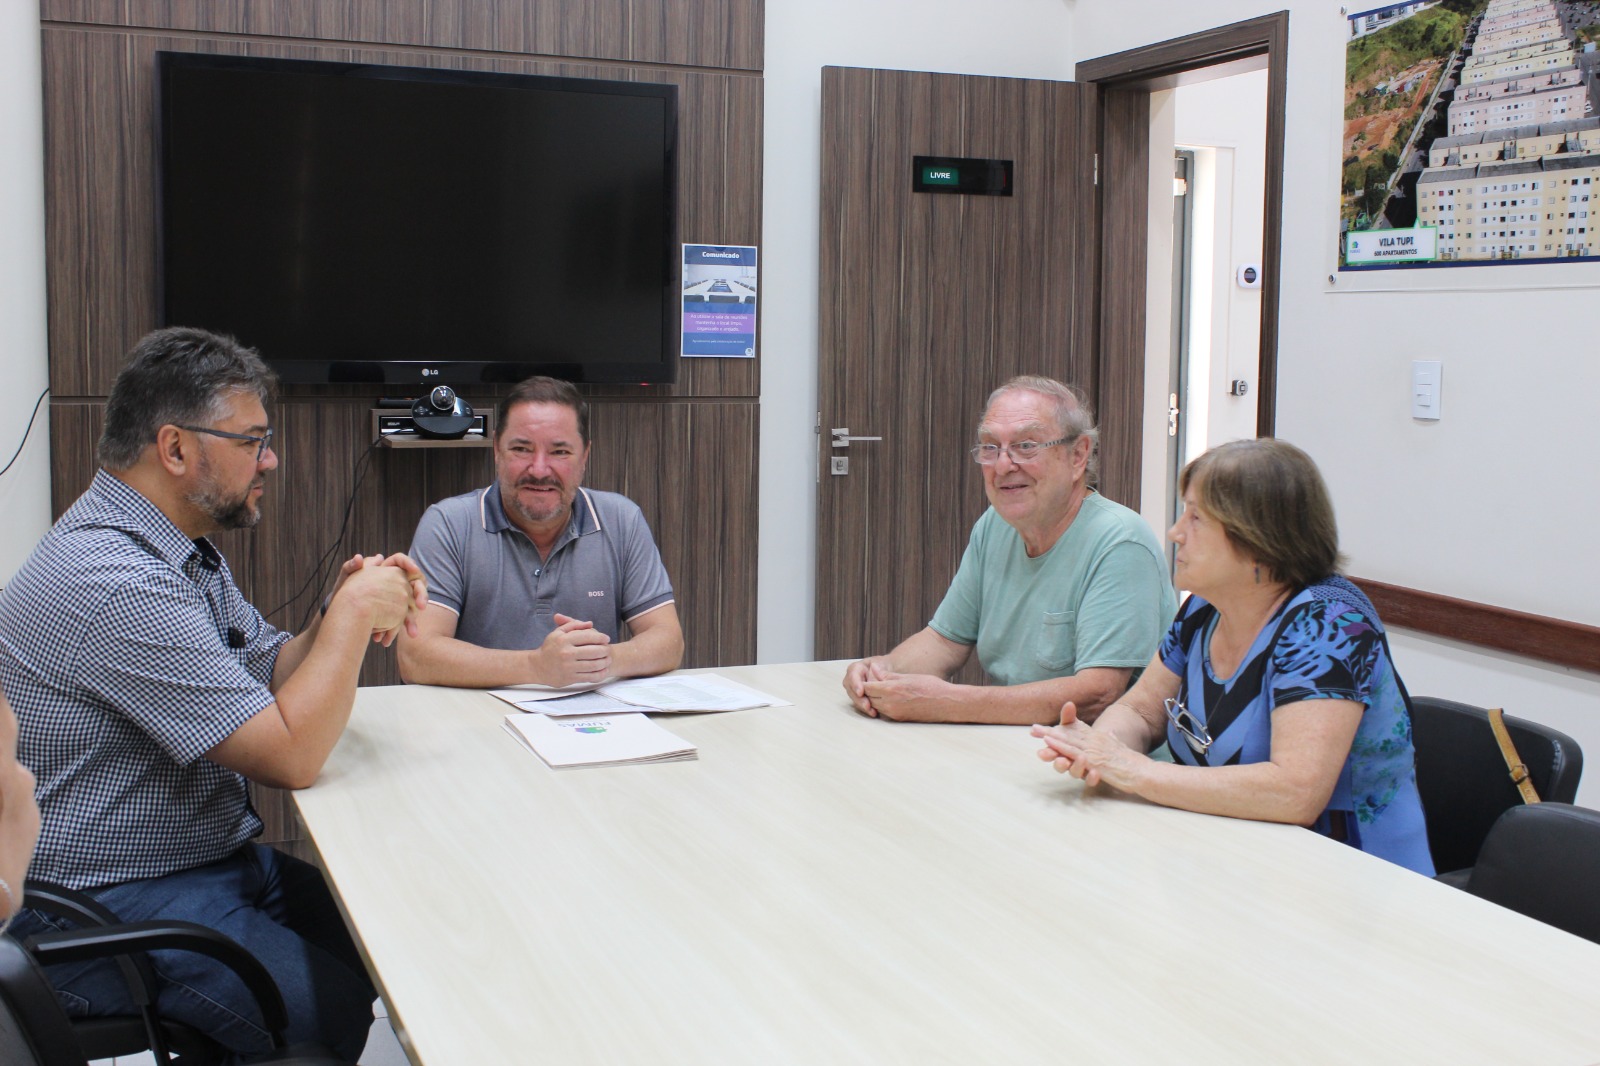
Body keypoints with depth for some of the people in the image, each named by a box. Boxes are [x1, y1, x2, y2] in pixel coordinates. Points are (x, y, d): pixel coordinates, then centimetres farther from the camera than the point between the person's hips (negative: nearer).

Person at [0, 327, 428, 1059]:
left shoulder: (176, 546, 9)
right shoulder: (119, 584, -26)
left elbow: (271, 671, 14)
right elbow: (291, 756, -25)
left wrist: (345, 613, -6)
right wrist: (354, 614, -14)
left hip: (212, 857, 10)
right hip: (105, 912, -10)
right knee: (345, 1007, -21)